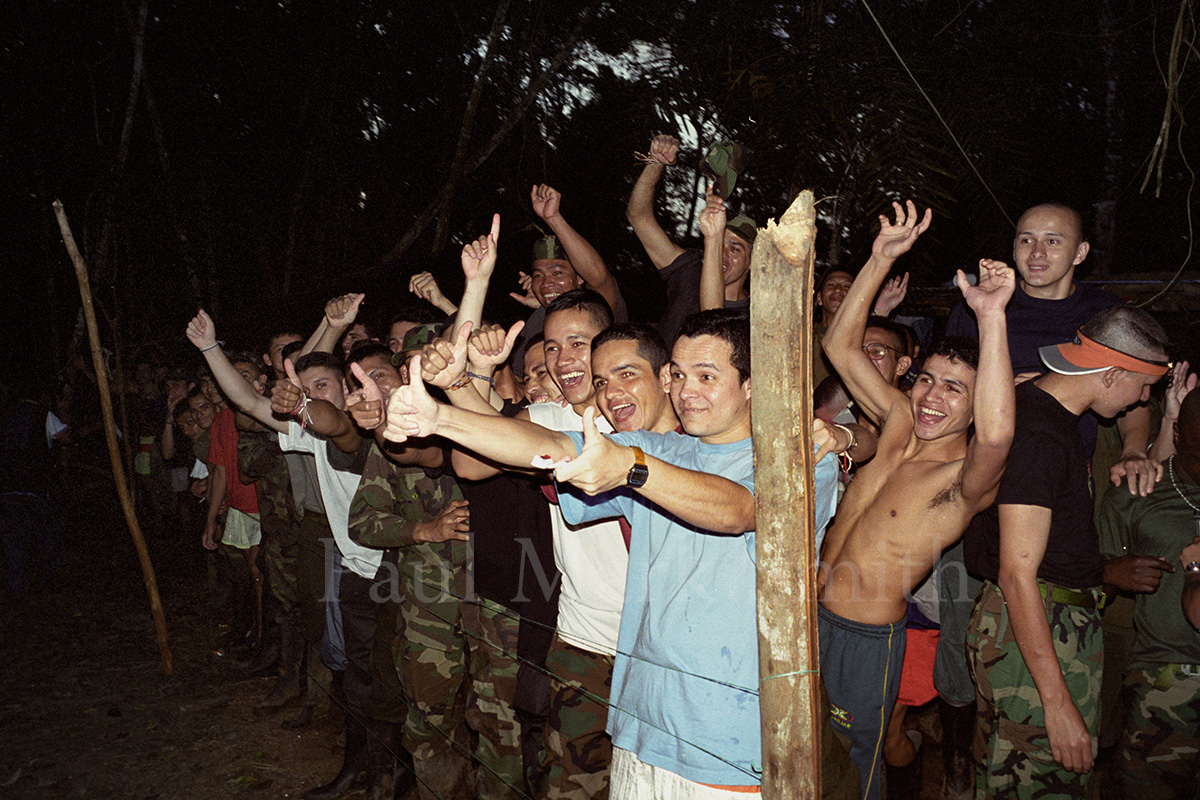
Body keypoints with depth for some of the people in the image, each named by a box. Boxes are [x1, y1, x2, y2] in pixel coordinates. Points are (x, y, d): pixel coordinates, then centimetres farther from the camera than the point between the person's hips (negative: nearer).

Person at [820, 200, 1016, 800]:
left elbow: (996, 434, -44)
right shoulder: (900, 425, -1)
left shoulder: (968, 478, -18)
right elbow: (840, 345, 0)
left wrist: (991, 316, -48)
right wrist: (881, 260, -10)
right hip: (810, 613, 6)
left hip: (867, 637, -5)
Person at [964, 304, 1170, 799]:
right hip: (1034, 632, -10)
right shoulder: (1039, 434, -21)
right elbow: (1016, 575, -25)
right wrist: (1058, 701, -25)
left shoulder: (1035, 403, 11)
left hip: (1065, 622, 10)